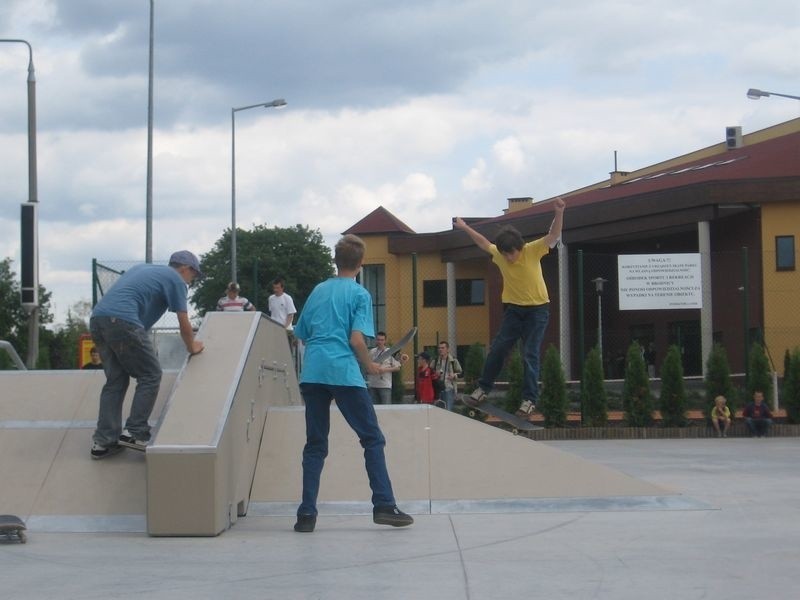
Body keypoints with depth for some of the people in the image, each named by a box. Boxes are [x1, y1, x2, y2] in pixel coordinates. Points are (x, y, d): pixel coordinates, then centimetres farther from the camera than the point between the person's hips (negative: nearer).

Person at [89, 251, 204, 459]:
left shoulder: (140, 269, 32)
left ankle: (103, 441, 9)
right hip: (122, 321, -8)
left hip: (97, 318, 8)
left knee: (115, 380, 14)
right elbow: (184, 323, 10)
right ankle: (134, 433, 0)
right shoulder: (175, 280, 10)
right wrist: (192, 347, 28)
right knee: (150, 376, 4)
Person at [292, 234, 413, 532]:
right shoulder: (360, 294, 1)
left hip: (312, 373, 5)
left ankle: (306, 514, 3)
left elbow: (302, 335, 21)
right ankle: (383, 506, -3)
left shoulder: (318, 291, 17)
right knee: (373, 439, 4)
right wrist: (370, 365, 7)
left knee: (315, 445, 8)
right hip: (344, 373, -5)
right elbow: (357, 340, -9)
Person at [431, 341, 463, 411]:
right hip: (438, 388, 4)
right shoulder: (435, 361, 9)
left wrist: (454, 375, -14)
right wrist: (435, 374, -5)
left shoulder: (453, 360, 0)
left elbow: (460, 372, 5)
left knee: (448, 410, -8)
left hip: (449, 389, -4)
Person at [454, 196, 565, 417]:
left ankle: (529, 399, -5)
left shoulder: (532, 251, -17)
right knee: (498, 348, 2)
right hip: (513, 308, 4)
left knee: (530, 354, -8)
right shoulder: (499, 254, -5)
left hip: (537, 308, -4)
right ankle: (484, 386, 16)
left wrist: (559, 213, -42)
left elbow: (553, 236, -27)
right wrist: (465, 228, 23)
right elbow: (484, 243, 15)